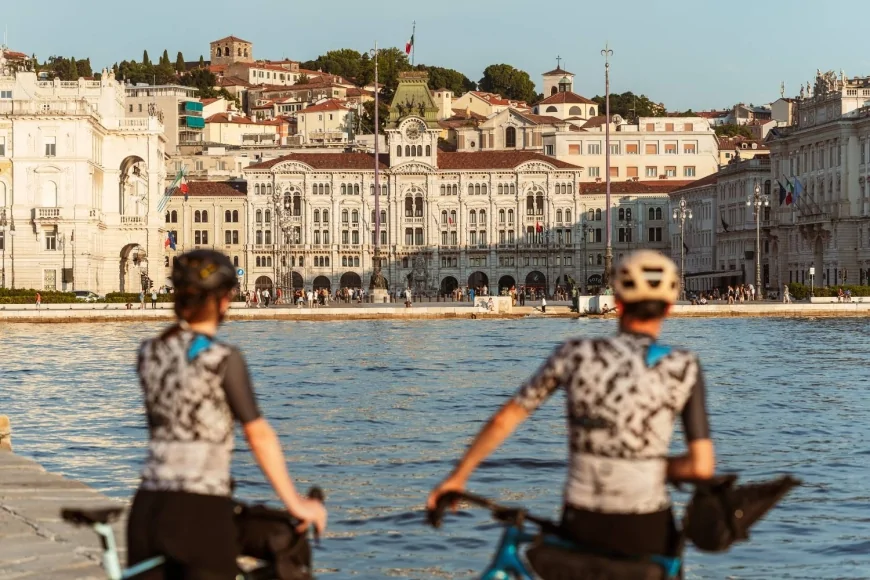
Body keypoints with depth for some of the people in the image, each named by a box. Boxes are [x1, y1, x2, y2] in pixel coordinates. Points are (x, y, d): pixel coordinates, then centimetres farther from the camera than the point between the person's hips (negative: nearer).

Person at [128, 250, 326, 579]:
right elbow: (259, 436, -5)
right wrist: (294, 502, 3)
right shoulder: (222, 359, -8)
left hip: (148, 508, 5)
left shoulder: (149, 352, 9)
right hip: (201, 513, -5)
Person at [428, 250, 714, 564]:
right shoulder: (683, 368, -7)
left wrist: (457, 476, 17)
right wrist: (648, 467, 8)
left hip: (582, 524, 2)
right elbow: (702, 467, -11)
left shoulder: (575, 354, 0)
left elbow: (503, 421, 5)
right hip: (646, 532, -2)